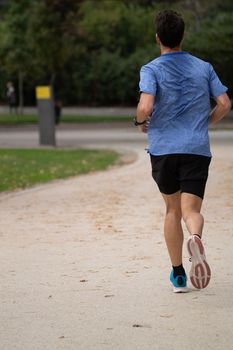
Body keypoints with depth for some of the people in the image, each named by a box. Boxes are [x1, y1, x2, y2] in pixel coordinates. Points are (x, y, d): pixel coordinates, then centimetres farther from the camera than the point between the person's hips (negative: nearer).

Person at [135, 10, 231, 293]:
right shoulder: (203, 68, 8)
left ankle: (178, 275, 19)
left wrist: (140, 122, 4)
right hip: (197, 149, 1)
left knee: (172, 210, 15)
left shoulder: (151, 70, -3)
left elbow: (145, 107, -18)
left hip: (163, 149, -1)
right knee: (191, 209, -4)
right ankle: (195, 238, -41)